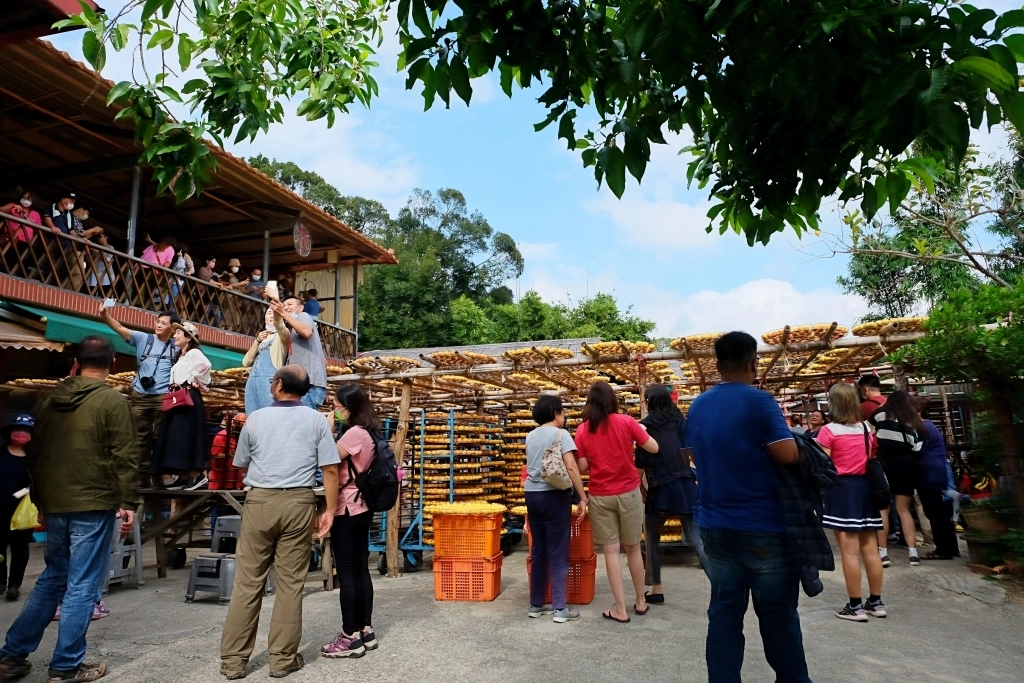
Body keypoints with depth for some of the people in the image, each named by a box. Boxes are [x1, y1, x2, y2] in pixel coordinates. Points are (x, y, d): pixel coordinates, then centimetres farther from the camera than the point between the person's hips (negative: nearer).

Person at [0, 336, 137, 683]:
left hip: (54, 505, 7)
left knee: (52, 579, 21)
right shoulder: (112, 400, -10)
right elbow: (124, 457, -14)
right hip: (93, 505, -6)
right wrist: (127, 502, -8)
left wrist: (40, 500, 28)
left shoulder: (49, 401, 11)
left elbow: (35, 455, 18)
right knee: (82, 585, 2)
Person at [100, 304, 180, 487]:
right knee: (141, 436, 7)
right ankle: (143, 473, 14)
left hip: (162, 398, -1)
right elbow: (121, 329, -10)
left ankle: (158, 475, 10)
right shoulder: (143, 339, 4)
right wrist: (105, 317, -24)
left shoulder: (176, 347, 5)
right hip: (140, 396, 1)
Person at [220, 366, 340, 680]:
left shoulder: (255, 419, 3)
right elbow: (330, 469, -4)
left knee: (247, 582, 8)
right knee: (291, 583, 6)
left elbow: (241, 464, 15)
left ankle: (233, 658, 15)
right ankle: (283, 658, 13)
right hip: (298, 503, 0)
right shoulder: (317, 420, 0)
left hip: (259, 501, 1)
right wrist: (330, 510, 2)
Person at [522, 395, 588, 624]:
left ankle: (536, 605, 19)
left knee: (538, 551, 13)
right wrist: (583, 497, -13)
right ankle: (560, 608, 4)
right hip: (554, 495, -6)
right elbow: (571, 467, -16)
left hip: (532, 494, 6)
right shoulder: (560, 434, -8)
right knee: (558, 553, 1)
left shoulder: (531, 436, 12)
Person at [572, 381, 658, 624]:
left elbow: (582, 468, -4)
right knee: (633, 549, 15)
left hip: (600, 496, 0)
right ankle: (640, 602, 28)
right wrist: (641, 431, 17)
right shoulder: (626, 422, -7)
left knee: (611, 552, 6)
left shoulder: (582, 430, -4)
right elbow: (654, 448, 0)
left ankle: (620, 610, 10)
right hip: (629, 492, 0)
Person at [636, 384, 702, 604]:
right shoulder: (681, 422, 6)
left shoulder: (644, 426, -5)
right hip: (685, 486, 3)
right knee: (697, 539, 5)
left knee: (652, 540, 14)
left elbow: (640, 462, -8)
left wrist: (641, 487, 3)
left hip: (660, 489, -3)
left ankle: (656, 590, 17)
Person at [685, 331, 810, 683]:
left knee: (723, 614, 10)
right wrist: (789, 435, 2)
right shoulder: (758, 401, -13)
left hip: (715, 525, 5)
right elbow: (789, 454, -17)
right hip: (762, 526, -5)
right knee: (778, 615, 9)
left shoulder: (697, 407, 7)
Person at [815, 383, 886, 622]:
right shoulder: (867, 428, 8)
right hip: (865, 486, 7)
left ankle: (855, 606, 3)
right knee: (870, 549, 12)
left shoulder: (829, 431, -11)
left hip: (842, 489, -6)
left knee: (850, 551, -2)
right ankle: (876, 602, 21)